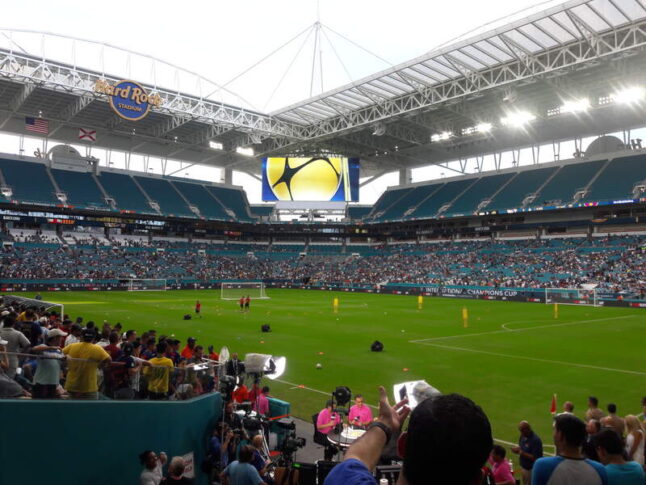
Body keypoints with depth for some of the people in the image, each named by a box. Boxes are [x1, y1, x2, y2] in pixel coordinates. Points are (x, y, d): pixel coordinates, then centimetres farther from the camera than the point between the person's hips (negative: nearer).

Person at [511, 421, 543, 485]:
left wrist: (523, 453, -26)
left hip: (531, 469, -8)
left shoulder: (535, 440, -23)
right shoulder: (523, 436, 1)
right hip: (523, 467, 8)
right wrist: (518, 449, -7)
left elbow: (536, 458, -24)